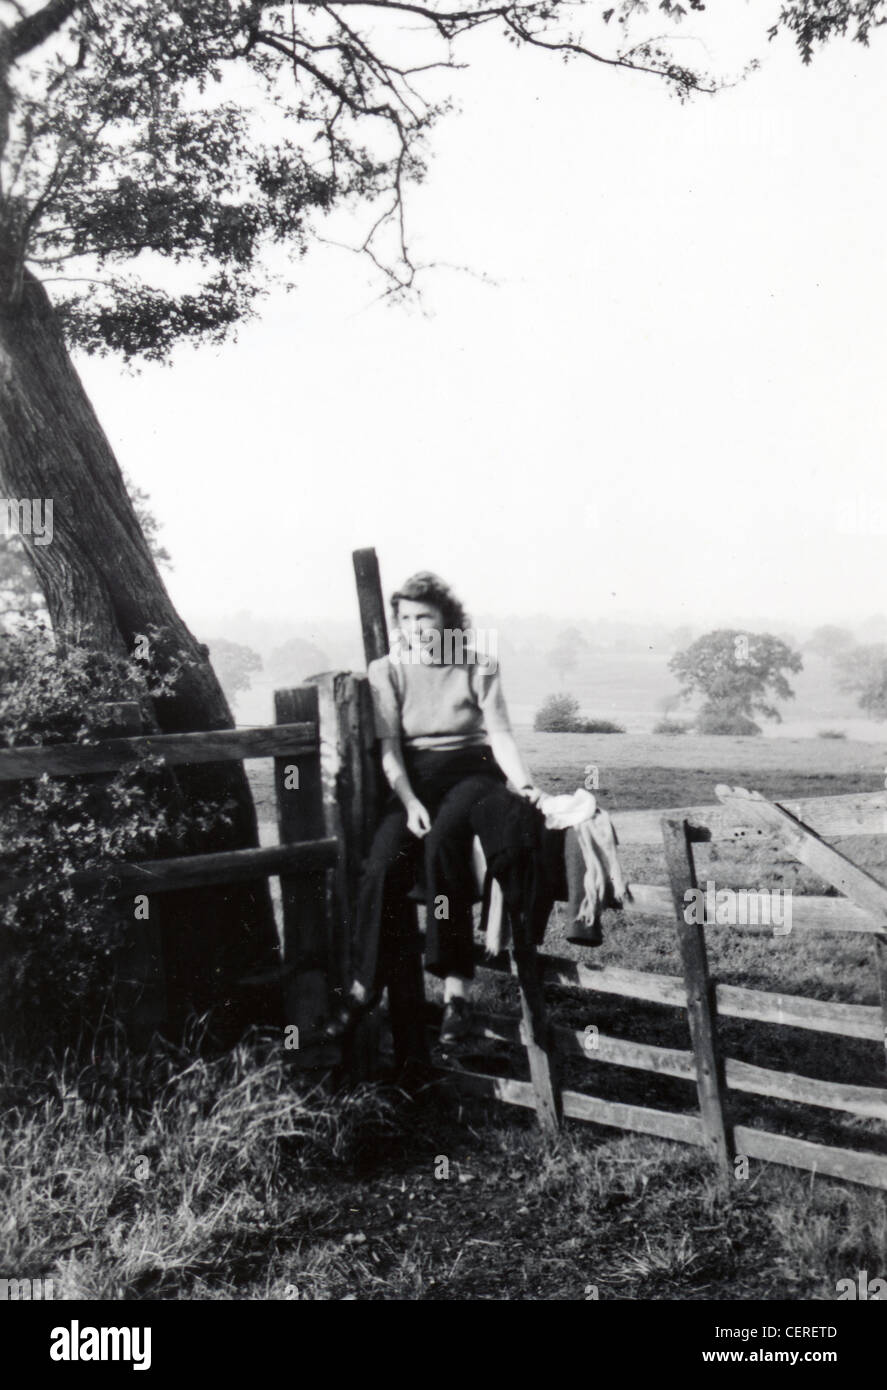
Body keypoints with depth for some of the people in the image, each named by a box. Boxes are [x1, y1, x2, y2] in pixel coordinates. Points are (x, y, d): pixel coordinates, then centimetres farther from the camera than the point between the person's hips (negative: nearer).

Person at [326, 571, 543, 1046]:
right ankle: (366, 985, -9)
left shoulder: (477, 665, 2)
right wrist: (411, 804, -16)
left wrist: (523, 784, -20)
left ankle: (455, 986, -29)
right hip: (413, 778, 2)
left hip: (471, 770, -2)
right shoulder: (387, 670, 5)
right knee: (381, 867, -24)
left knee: (442, 840, -34)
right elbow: (390, 748, -1)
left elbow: (500, 734, -2)